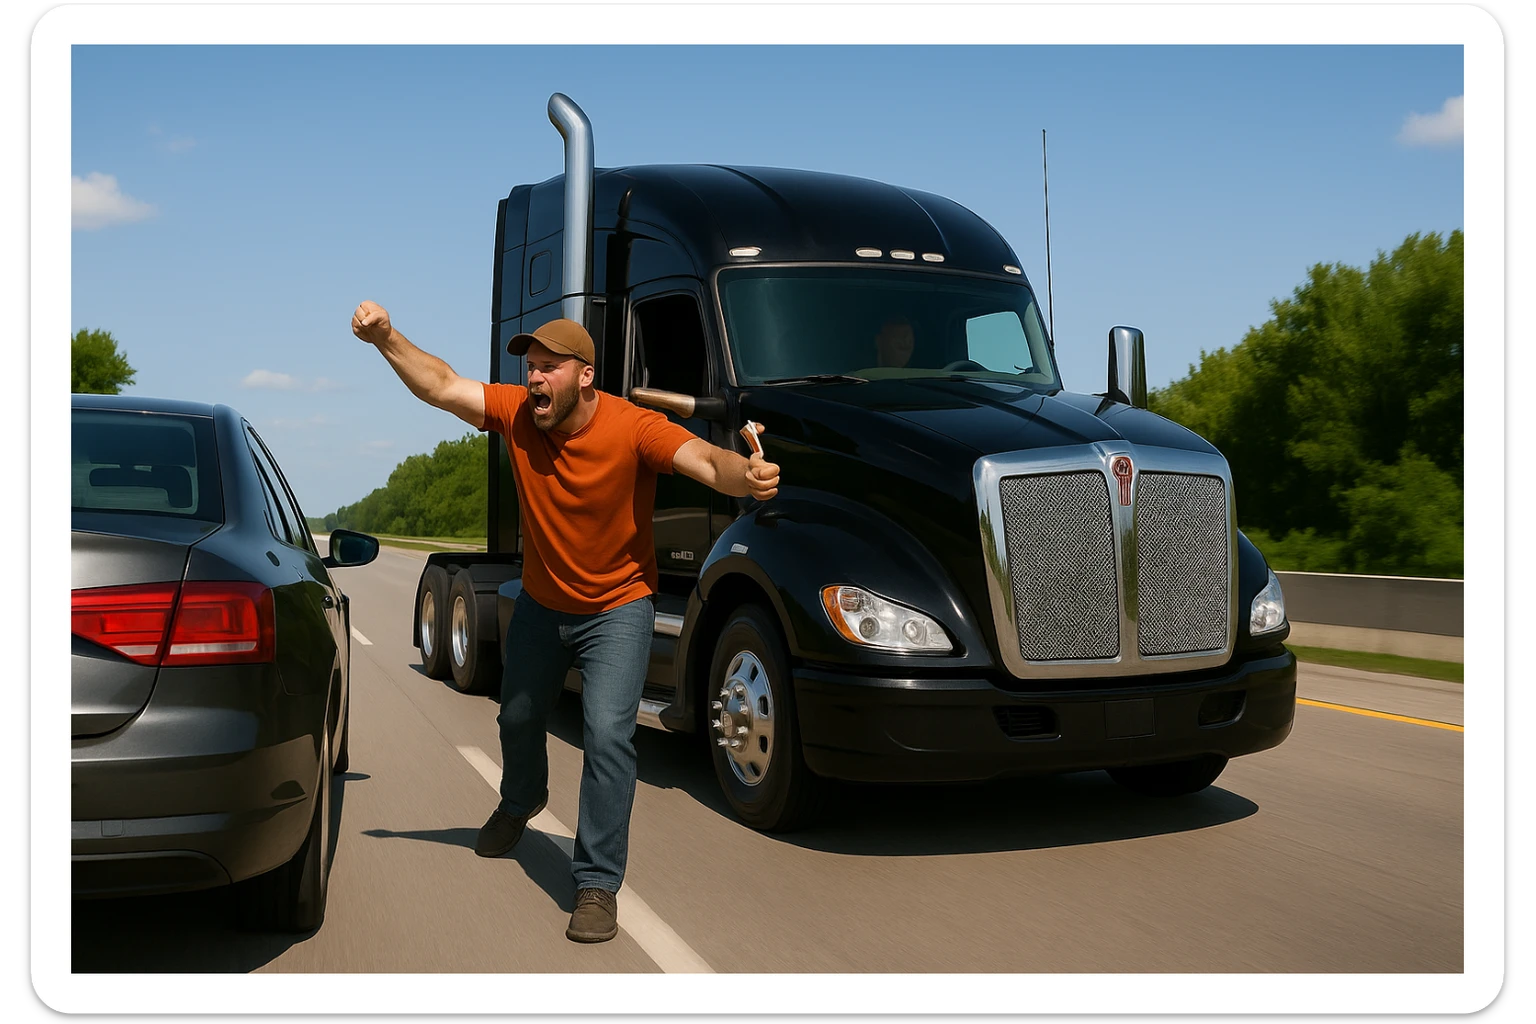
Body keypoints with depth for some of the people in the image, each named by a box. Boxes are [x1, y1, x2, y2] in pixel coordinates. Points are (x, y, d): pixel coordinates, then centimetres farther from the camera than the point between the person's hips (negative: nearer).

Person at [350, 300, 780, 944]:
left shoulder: (633, 428, -28)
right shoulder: (517, 412, -16)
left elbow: (706, 462, -41)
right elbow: (441, 386, -17)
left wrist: (748, 475, -62)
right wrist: (387, 338, -32)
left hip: (617, 608, -5)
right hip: (541, 603, 5)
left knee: (607, 736, -19)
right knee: (519, 717, 26)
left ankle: (598, 884, -6)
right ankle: (520, 802, 60)